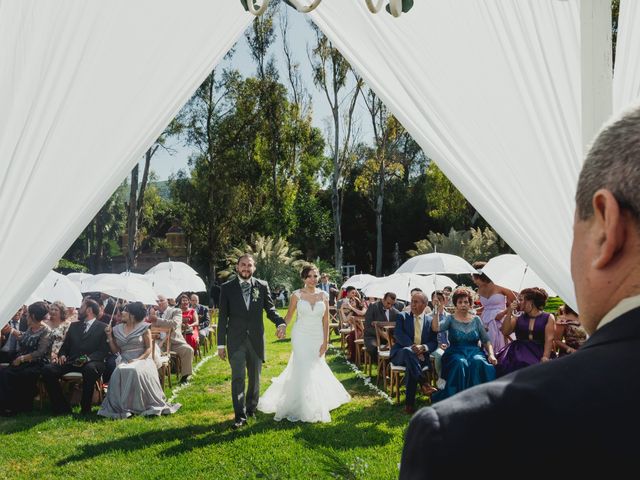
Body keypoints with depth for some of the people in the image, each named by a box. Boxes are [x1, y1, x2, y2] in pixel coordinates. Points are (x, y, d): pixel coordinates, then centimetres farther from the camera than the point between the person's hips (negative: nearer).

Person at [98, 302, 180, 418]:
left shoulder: (144, 327, 4)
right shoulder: (118, 329, 16)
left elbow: (149, 348, -1)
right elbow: (115, 350, 15)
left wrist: (138, 359, -15)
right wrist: (109, 336, 5)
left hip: (142, 359, -3)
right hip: (124, 361, 3)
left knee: (136, 371, -37)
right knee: (119, 373, -32)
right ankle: (122, 407, -23)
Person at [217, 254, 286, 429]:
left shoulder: (262, 286, 2)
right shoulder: (227, 288, -1)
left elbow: (270, 309, 5)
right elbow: (222, 317, 0)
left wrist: (280, 322, -17)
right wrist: (221, 344, -1)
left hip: (256, 339, 2)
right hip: (236, 340, -2)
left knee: (255, 377, 14)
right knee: (238, 378, -5)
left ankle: (251, 408, 31)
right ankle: (240, 416, 3)